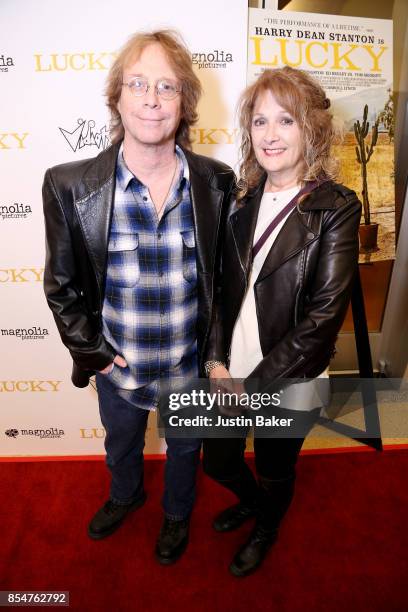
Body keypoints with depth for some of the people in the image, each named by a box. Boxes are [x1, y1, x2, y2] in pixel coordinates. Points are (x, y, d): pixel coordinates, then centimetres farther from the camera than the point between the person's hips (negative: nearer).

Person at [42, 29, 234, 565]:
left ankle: (177, 512, 62)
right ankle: (126, 496, 66)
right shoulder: (71, 186, -16)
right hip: (118, 363, 1)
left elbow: (224, 269, -1)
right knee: (121, 445, 30)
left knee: (185, 446, 27)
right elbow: (61, 284, -6)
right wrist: (92, 350, -8)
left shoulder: (217, 182, -12)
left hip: (191, 361, 1)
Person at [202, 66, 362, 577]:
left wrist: (252, 386, -17)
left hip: (288, 385, -4)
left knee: (275, 473, 21)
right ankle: (251, 500, 59)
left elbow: (324, 314, -18)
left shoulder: (337, 207, -13)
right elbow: (220, 288, 2)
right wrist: (217, 362, -9)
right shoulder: (242, 200, 0)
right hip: (230, 374, 4)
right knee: (218, 462, 22)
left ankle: (265, 530, 58)